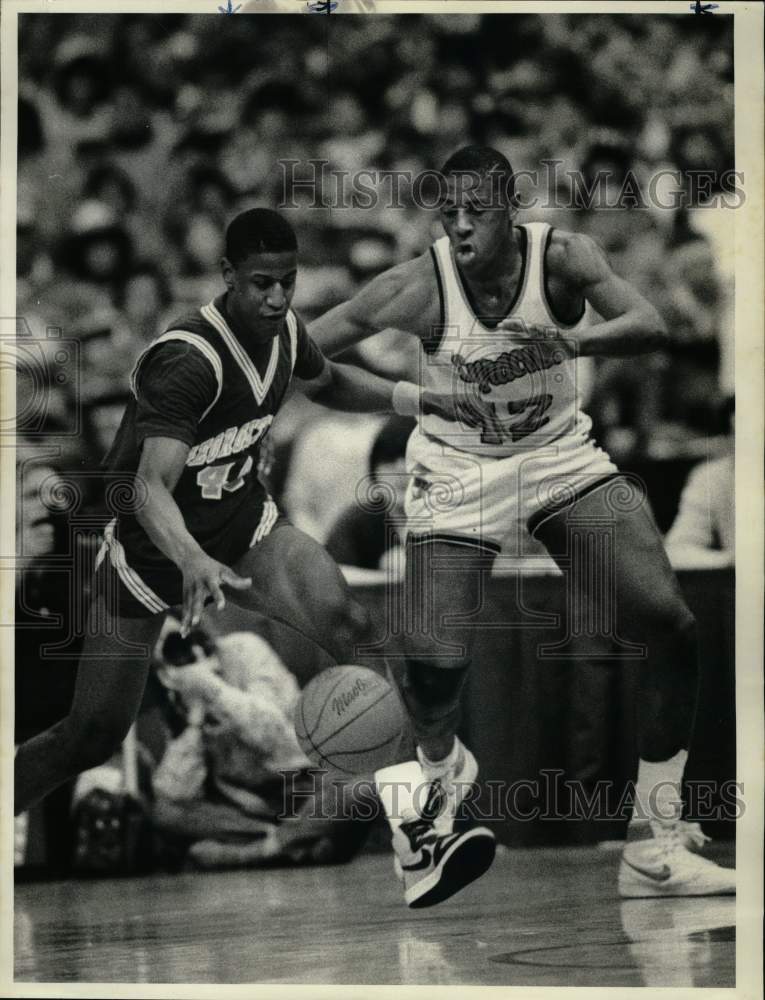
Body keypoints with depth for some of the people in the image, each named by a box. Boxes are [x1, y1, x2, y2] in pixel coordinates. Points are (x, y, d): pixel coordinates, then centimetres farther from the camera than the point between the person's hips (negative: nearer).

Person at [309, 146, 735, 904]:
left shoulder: (562, 258, -18)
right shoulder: (418, 287, -21)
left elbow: (650, 326, -33)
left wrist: (572, 340, -49)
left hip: (561, 459, 2)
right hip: (458, 477, -2)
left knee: (669, 627, -12)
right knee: (433, 670, -12)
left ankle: (653, 854, 0)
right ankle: (440, 770, 31)